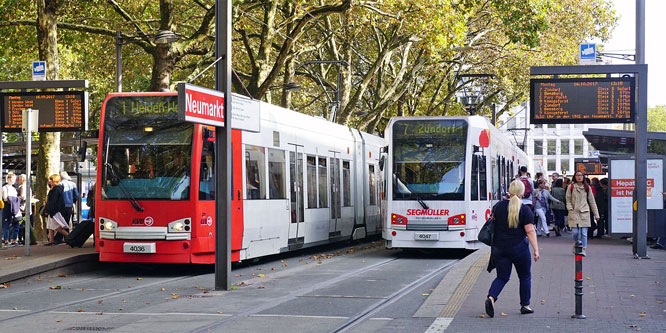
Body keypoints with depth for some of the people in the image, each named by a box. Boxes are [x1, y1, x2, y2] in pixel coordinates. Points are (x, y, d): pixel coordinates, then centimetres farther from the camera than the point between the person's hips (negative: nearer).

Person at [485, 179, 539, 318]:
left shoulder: (498, 206, 4)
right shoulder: (525, 210, -8)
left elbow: (492, 225, 13)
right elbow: (530, 231, -13)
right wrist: (536, 250, -11)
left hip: (499, 248, 3)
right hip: (519, 248, -3)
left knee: (502, 277, 9)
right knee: (525, 276, 16)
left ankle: (491, 297, -16)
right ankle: (525, 305, 21)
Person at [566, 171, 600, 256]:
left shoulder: (587, 188, 8)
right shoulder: (571, 187, 4)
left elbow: (592, 201, 12)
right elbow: (568, 200, 8)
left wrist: (596, 214, 10)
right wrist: (570, 210, -7)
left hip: (584, 213, 1)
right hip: (574, 213, -1)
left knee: (584, 233, -6)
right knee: (575, 232, -4)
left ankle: (583, 249, -1)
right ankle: (575, 245, 23)